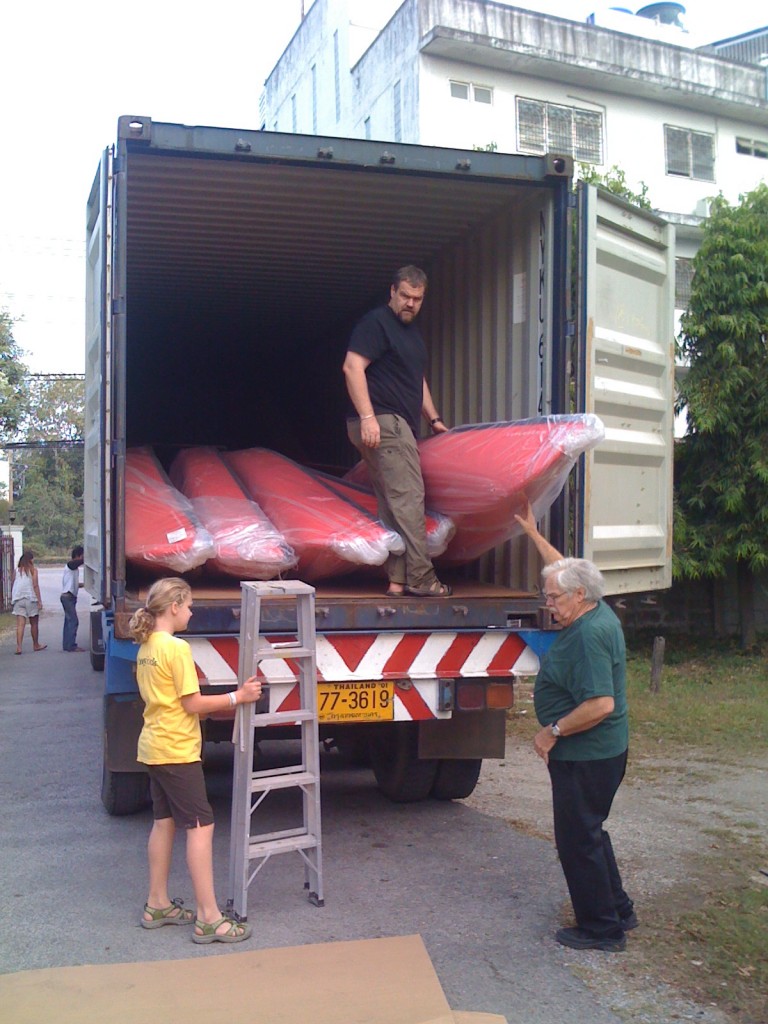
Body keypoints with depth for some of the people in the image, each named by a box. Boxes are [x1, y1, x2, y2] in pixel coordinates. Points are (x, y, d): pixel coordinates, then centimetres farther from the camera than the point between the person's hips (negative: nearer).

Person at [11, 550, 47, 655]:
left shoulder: (17, 570, 10)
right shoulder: (33, 569, -2)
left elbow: (13, 586, 6)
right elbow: (35, 585, -9)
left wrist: (12, 598, 13)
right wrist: (40, 601, -10)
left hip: (18, 599, 3)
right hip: (30, 599, -3)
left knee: (20, 624, -3)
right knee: (34, 623, 12)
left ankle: (18, 646, -16)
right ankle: (36, 645, 25)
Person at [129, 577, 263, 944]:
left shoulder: (146, 648, 9)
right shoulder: (177, 648, -18)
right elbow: (193, 704, -17)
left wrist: (220, 706, 16)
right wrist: (237, 697, -11)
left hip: (154, 747, 9)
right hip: (177, 750, -9)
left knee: (164, 822, 16)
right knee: (200, 826, -6)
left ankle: (157, 905, 24)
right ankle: (209, 918, -4)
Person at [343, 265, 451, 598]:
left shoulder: (412, 331, 24)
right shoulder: (376, 323, -6)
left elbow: (417, 379, 32)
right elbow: (352, 367, -16)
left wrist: (433, 418, 24)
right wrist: (367, 417, -23)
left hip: (399, 425, 10)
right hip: (382, 422, -10)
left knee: (392, 504, 7)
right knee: (408, 497, -12)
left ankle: (397, 579, 8)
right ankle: (420, 578, -11)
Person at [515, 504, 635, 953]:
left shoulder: (589, 635, -25)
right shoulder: (599, 613, 4)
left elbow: (601, 704, -32)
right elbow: (566, 569, 22)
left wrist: (553, 731, -21)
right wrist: (534, 533, 28)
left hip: (586, 757, -10)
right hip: (601, 751, 10)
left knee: (578, 840, 2)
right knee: (589, 832, 22)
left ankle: (601, 929, 14)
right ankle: (619, 911, 32)